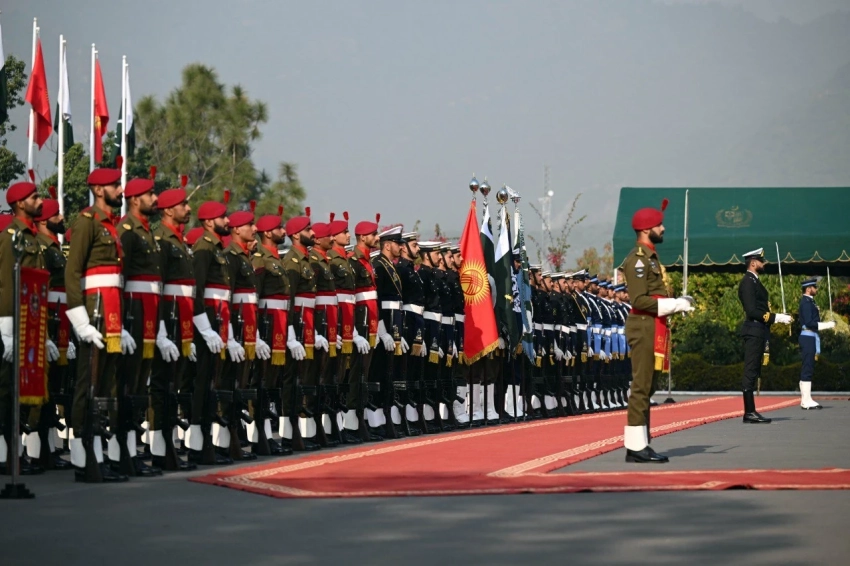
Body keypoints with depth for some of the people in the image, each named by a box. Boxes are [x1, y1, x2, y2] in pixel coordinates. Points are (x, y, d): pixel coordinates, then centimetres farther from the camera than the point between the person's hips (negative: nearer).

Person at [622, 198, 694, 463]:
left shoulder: (651, 257, 18)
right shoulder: (637, 259, -14)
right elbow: (640, 300, -21)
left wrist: (678, 302, 9)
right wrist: (675, 305, -18)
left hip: (654, 327, 11)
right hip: (644, 327, -11)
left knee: (647, 388, 11)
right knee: (641, 388, -10)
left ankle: (640, 444, 15)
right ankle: (635, 447, -10)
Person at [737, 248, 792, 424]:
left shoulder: (754, 281, 19)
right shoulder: (748, 282, -12)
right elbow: (752, 311, -20)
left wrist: (778, 317, 13)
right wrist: (776, 318, -19)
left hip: (759, 332, 11)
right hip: (753, 331, -11)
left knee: (753, 373, 10)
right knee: (751, 372, -10)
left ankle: (751, 412, 11)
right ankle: (749, 412, -11)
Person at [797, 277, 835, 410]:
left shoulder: (808, 301, 18)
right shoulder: (806, 302, -13)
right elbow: (809, 323, -20)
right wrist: (827, 325, -16)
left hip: (809, 338, 11)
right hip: (808, 338, -11)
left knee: (807, 370, 10)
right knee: (807, 369, -11)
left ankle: (806, 400, 12)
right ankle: (806, 401, -13)